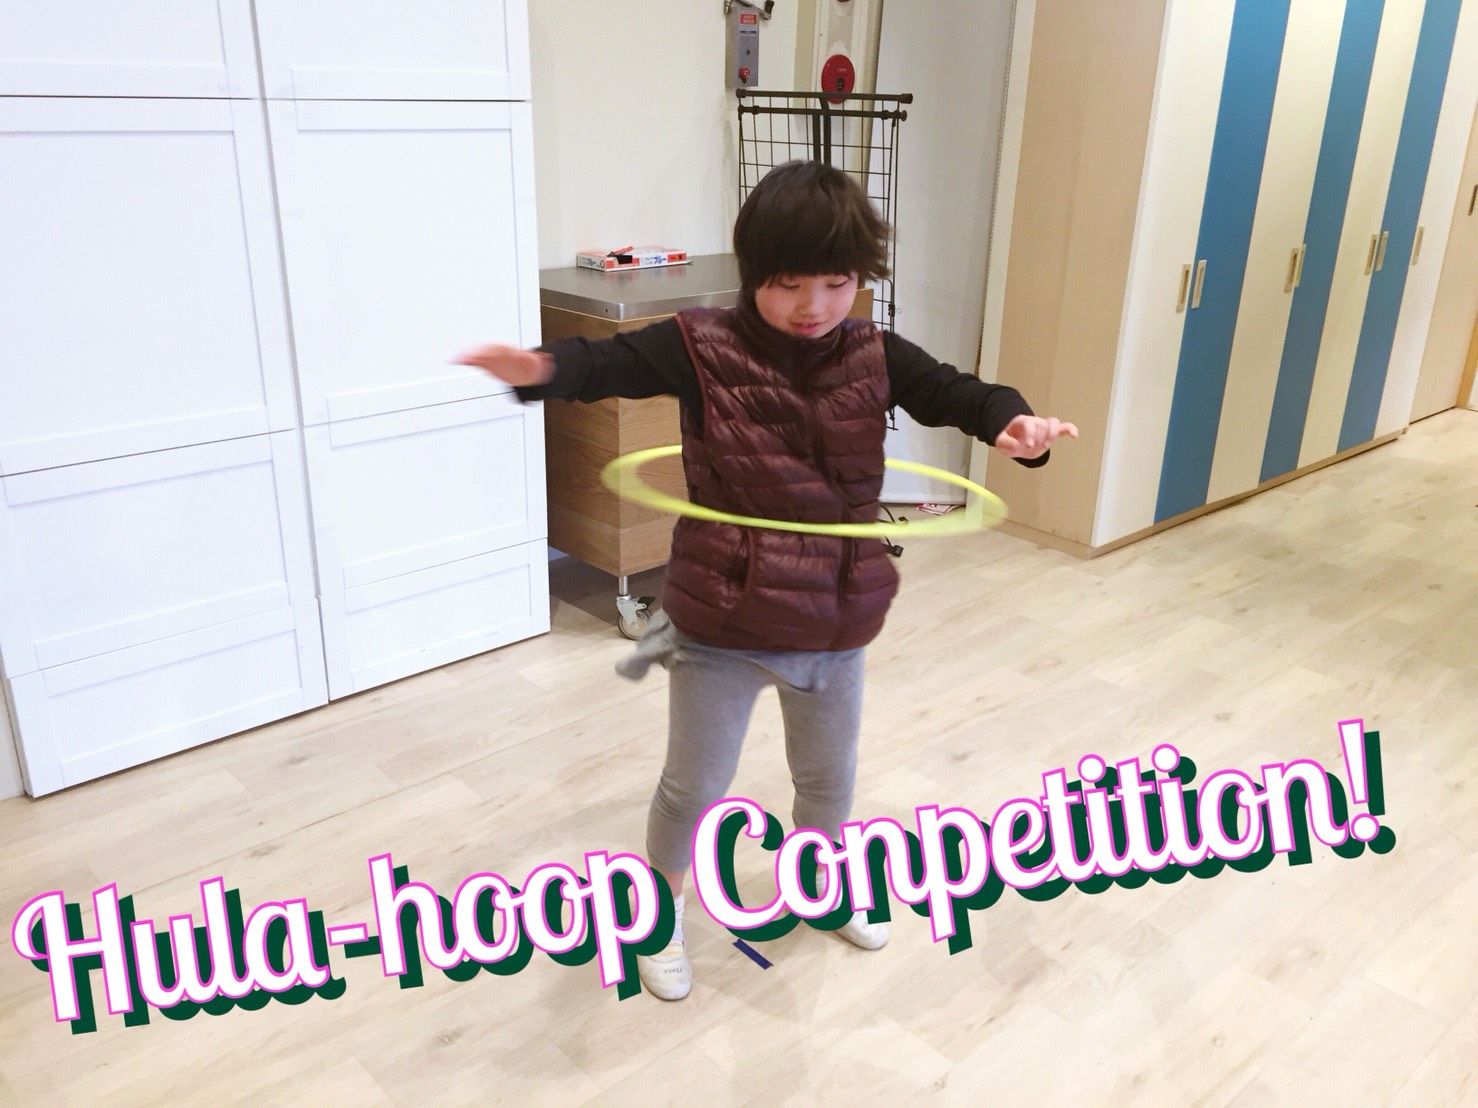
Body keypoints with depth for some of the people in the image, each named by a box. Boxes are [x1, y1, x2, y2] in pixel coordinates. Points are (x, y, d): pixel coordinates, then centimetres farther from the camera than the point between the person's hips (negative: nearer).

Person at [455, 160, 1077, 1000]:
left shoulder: (874, 357, -3)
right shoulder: (704, 345, -13)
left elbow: (952, 392, -9)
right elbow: (613, 363, -23)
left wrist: (1012, 420, -32)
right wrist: (542, 367, -46)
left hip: (835, 623, 4)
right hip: (720, 623, -3)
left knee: (830, 775, 25)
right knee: (695, 787, 13)